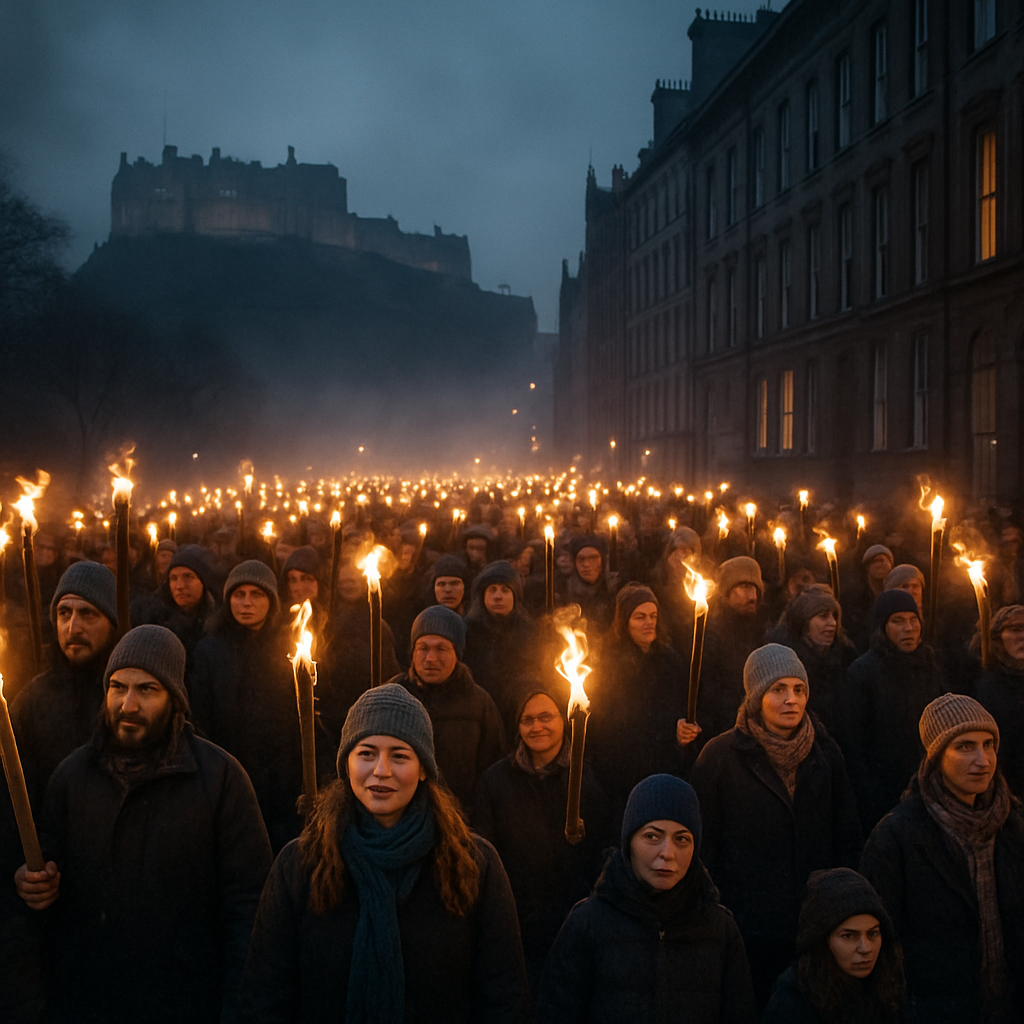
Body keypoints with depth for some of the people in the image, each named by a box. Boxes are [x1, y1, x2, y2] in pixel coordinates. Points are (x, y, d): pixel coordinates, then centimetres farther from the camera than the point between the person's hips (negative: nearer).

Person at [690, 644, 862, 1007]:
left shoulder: (825, 752, 5)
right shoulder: (722, 756, -6)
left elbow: (848, 838, 12)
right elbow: (704, 849, -2)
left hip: (817, 929, 3)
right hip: (748, 932, -3)